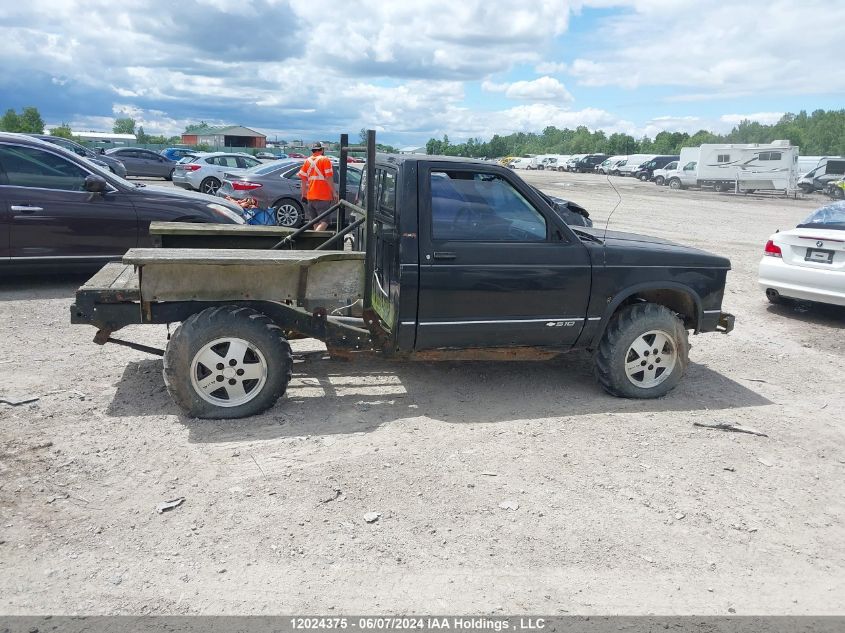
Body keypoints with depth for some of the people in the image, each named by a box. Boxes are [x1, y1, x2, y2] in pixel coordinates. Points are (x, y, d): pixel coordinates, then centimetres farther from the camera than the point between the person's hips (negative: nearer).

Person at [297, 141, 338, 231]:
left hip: (310, 196, 6)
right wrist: (334, 192, -6)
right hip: (323, 197, -6)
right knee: (324, 222, -7)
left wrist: (303, 194, 15)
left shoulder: (307, 161, 11)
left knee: (315, 222, 14)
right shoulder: (325, 159, -4)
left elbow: (303, 179, 10)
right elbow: (329, 178, -11)